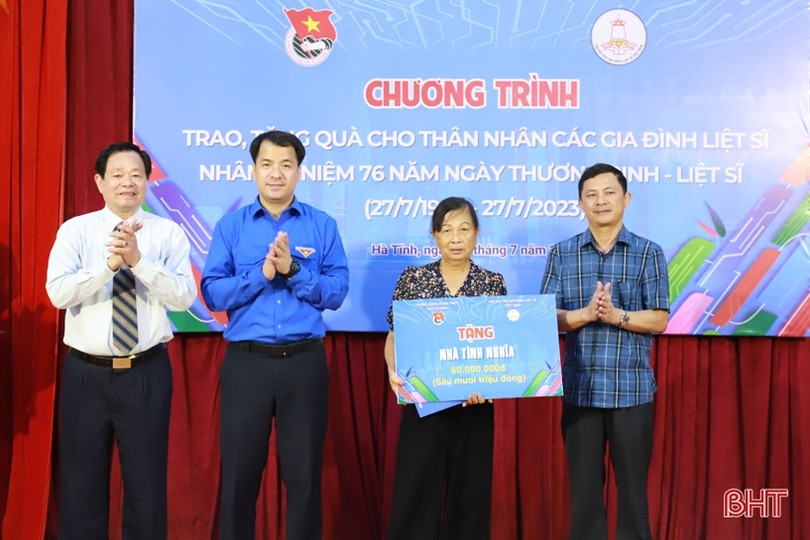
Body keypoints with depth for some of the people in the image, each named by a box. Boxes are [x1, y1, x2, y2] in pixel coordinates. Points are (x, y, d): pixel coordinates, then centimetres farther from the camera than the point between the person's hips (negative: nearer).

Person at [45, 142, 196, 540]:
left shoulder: (169, 232, 0)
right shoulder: (75, 230, 1)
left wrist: (138, 260, -24)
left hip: (147, 373, 0)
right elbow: (59, 293, -13)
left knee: (147, 484, 11)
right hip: (86, 373, 1)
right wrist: (110, 263, -25)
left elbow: (184, 297, -12)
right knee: (81, 484, 11)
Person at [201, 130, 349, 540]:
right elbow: (212, 293, -4)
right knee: (239, 471, 10)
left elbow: (337, 292, -4)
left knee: (304, 472, 10)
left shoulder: (323, 225, 4)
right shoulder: (230, 226, 5)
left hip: (304, 363, 0)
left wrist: (293, 269, -16)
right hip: (246, 363, 0)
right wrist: (262, 274, -15)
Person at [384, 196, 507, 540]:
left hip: (475, 404, 1)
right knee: (414, 491, 2)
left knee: (470, 491, 8)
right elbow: (394, 336, 4)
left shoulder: (493, 283, 4)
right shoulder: (413, 278, 3)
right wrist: (393, 370, -15)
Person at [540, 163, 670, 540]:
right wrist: (584, 314, -18)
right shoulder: (562, 254, 4)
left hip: (632, 389, -1)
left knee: (632, 485, 7)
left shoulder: (648, 253, 1)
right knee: (583, 486, 10)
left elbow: (659, 319, -3)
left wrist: (617, 315, -18)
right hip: (579, 388, 1)